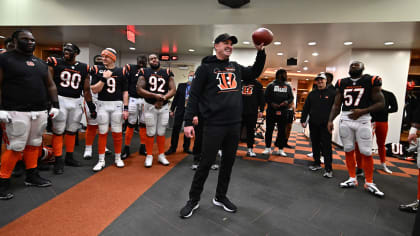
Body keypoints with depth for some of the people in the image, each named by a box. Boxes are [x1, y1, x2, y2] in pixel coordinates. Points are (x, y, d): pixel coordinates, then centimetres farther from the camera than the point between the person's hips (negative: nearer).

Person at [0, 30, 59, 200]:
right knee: (16, 148, -4)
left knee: (34, 145, 12)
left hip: (40, 112, 6)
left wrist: (55, 105, 12)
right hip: (17, 112, -5)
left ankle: (32, 176, 24)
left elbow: (51, 85, 20)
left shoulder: (41, 63, 17)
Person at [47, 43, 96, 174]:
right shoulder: (56, 64, 0)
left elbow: (86, 90, 13)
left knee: (72, 131, 11)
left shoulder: (84, 68, 8)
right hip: (60, 100, -3)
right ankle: (58, 161, 10)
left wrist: (91, 106, 11)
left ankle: (69, 157, 25)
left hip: (76, 102, 3)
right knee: (58, 131, 0)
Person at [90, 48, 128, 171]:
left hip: (117, 105, 0)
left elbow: (125, 91, 3)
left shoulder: (121, 71, 3)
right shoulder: (97, 70, 3)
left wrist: (125, 108, -2)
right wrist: (104, 78, -14)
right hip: (102, 104, 0)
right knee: (102, 133, 6)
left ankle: (118, 158, 22)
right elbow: (94, 90, -3)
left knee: (117, 133, 6)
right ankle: (101, 161, 17)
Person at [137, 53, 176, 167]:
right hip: (150, 106, -1)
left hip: (164, 106, 2)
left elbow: (173, 90, 0)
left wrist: (163, 98, -16)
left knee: (161, 132, 10)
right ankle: (149, 156, 18)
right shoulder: (144, 72, 0)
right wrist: (155, 95, -17)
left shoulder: (167, 73, 4)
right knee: (150, 133, 3)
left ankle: (161, 155, 24)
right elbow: (139, 90, -7)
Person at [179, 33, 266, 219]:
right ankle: (193, 200, 19)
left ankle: (220, 197, 30)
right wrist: (188, 122, -12)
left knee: (229, 162, 13)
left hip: (234, 125, 6)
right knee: (206, 163, 0)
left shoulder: (236, 68, 15)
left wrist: (261, 52, 18)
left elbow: (254, 73, 30)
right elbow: (194, 96, -5)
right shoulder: (206, 67, -1)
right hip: (214, 125, -6)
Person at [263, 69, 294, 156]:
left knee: (282, 131, 6)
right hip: (271, 111, -3)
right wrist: (271, 103, -16)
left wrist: (287, 102, -10)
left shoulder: (288, 86, 12)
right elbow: (266, 97, 0)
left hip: (283, 112, 3)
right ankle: (268, 148, 15)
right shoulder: (271, 85, 2)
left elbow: (291, 97, 12)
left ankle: (280, 149, 16)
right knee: (269, 130, 3)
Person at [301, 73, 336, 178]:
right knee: (315, 144, 12)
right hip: (313, 124, 4)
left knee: (326, 146, -4)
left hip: (325, 125, -4)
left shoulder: (332, 93, 1)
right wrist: (303, 120, 6)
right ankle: (317, 163, 26)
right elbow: (306, 108, 12)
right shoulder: (312, 93, 12)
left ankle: (328, 169, 1)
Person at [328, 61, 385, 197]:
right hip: (345, 119, 3)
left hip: (363, 120, -3)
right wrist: (330, 120, 1)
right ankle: (352, 179, 21)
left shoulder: (371, 81, 0)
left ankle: (369, 183, 16)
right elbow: (336, 105, 13)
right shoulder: (342, 83, 10)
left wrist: (362, 111, -15)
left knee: (366, 152, 0)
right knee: (348, 150, 8)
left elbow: (381, 103, -2)